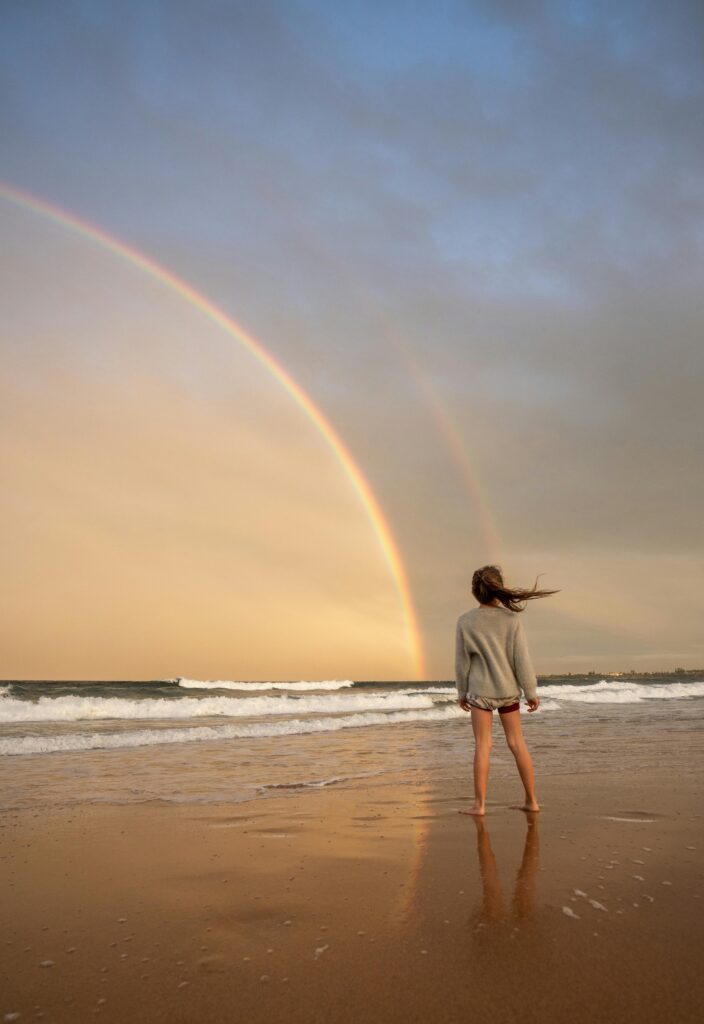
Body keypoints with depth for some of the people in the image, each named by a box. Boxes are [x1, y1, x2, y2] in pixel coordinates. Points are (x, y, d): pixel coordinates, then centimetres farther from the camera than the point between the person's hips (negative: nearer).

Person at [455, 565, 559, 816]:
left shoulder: (465, 621, -9)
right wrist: (531, 692, 3)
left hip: (480, 691, -2)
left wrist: (462, 692, 10)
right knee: (517, 742, 12)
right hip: (508, 689, 2)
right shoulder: (511, 618, -9)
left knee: (483, 745, 2)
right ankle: (531, 800, 19)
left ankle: (479, 804, 2)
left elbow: (462, 661, -2)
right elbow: (522, 659, -6)